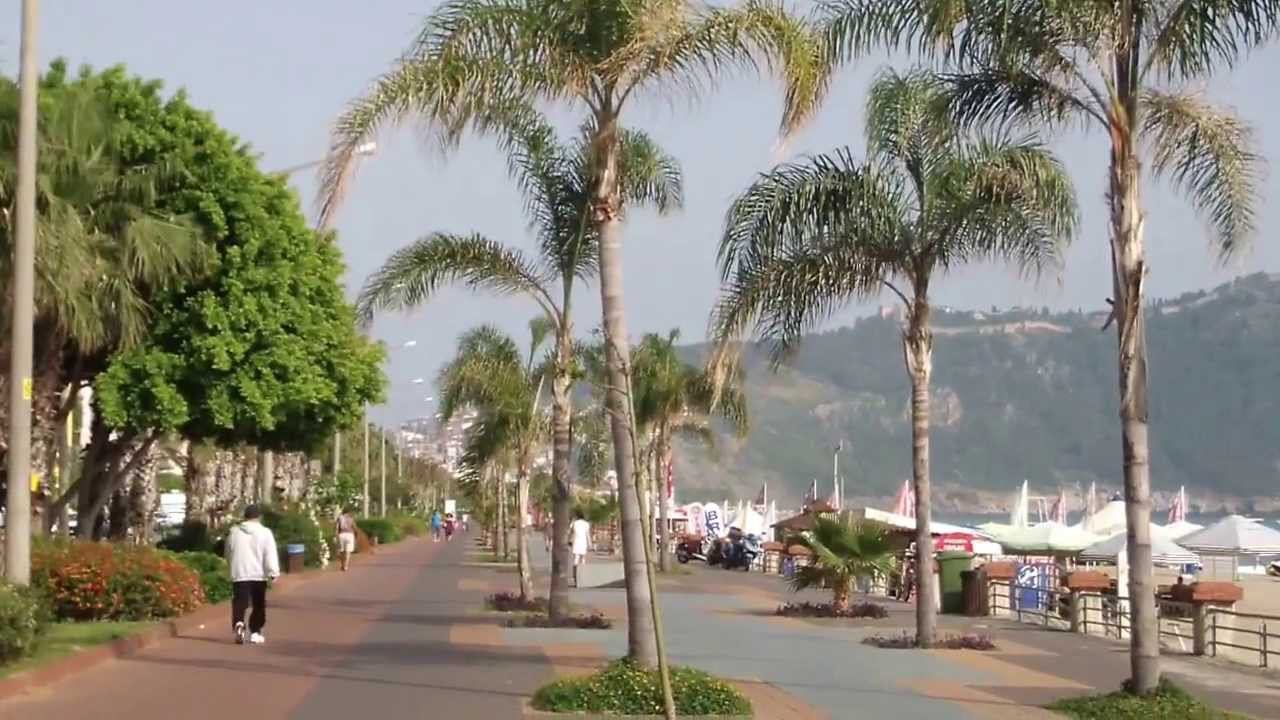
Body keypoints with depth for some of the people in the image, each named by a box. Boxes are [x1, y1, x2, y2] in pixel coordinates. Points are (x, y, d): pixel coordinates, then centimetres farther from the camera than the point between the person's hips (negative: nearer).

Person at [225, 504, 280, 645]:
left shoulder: (234, 532, 7)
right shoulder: (265, 533, -2)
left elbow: (228, 554, 18)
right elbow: (270, 554, -12)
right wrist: (273, 573, -15)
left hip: (239, 574, 1)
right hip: (259, 575, -1)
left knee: (240, 603, -6)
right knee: (259, 606, 13)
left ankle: (239, 624, -32)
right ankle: (255, 633, 15)